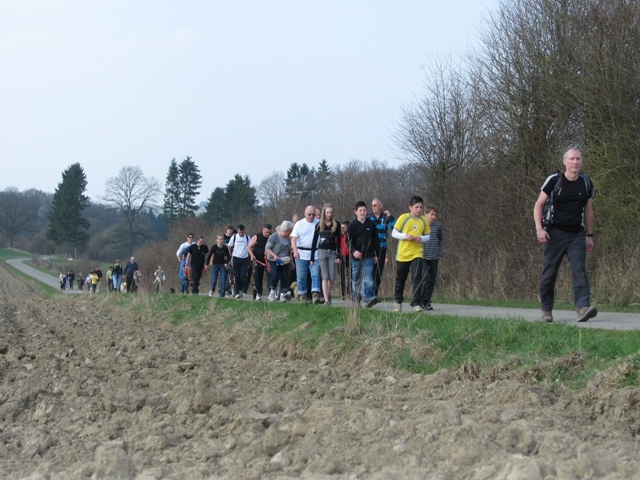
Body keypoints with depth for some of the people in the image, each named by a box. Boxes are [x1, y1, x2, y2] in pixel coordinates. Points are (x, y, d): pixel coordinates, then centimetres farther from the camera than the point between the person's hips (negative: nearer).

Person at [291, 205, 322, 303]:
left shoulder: (319, 223, 7)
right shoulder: (299, 224, 4)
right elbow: (293, 239, -2)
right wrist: (295, 250, -18)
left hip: (315, 254, 0)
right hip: (301, 254, 0)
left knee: (315, 275, -10)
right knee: (301, 276, 5)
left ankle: (315, 294, -15)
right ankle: (302, 295, 15)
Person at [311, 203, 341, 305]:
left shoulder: (336, 224, 4)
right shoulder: (319, 225, 4)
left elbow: (338, 241, 3)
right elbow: (314, 241, 6)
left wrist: (338, 256, -5)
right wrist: (312, 257, 2)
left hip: (332, 252, 1)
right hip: (322, 251, -1)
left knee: (332, 277, 0)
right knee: (325, 277, -6)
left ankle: (328, 294, 27)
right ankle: (326, 299, -8)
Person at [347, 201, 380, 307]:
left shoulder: (371, 225, 5)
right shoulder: (353, 225, 0)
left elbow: (376, 241, 12)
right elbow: (349, 241, -1)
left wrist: (376, 255, 10)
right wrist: (353, 251, -18)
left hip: (368, 256, 0)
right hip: (356, 257, 0)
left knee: (368, 277, -13)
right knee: (355, 279, 9)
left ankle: (368, 298, -22)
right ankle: (355, 298, 20)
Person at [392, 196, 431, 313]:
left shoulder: (424, 220, 2)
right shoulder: (403, 218, -7)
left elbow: (427, 236, 10)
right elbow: (394, 233, -4)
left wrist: (421, 239, -12)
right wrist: (405, 236, -20)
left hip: (417, 254, 1)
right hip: (403, 254, -1)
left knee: (417, 278, -15)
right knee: (400, 279, 10)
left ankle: (416, 303, -15)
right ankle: (398, 301, 30)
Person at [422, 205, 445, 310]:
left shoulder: (438, 226, 8)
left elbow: (441, 239, 21)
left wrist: (441, 253, 12)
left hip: (434, 257, 4)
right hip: (422, 257, -4)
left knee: (432, 281, 5)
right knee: (425, 279, -12)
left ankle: (427, 301, 13)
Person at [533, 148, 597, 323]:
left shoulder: (586, 183, 7)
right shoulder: (553, 181, -4)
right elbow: (538, 205, 0)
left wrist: (589, 235, 17)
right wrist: (539, 228, -13)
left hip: (577, 234, 2)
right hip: (556, 233, -2)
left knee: (579, 270, -13)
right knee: (549, 273, 1)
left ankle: (583, 307, -26)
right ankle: (546, 310, 15)